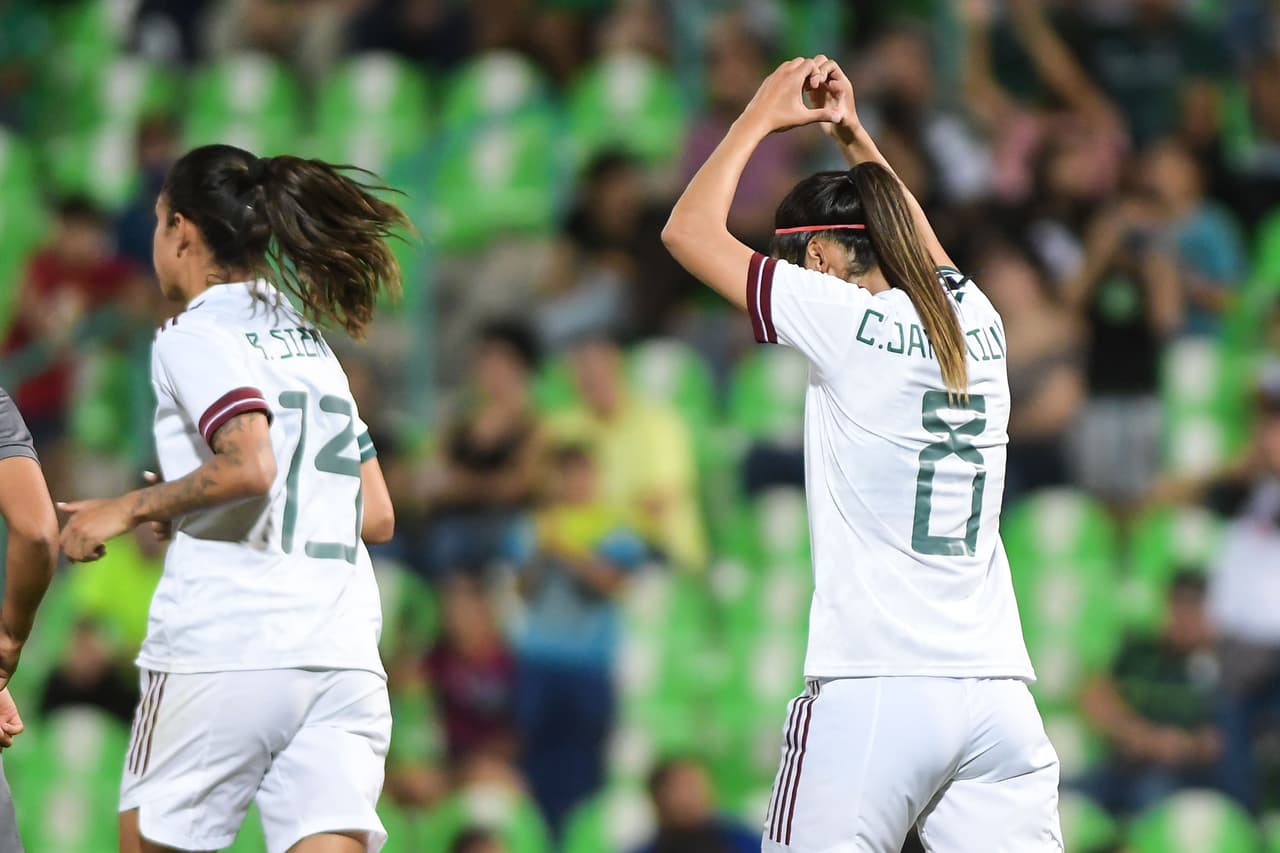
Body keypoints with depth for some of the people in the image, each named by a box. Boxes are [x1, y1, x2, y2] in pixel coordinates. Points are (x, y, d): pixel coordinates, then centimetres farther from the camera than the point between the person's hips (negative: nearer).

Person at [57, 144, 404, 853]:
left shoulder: (195, 336, -2)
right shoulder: (311, 343, 20)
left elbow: (249, 467, -19)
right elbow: (375, 515, 21)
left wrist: (132, 508, -6)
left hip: (226, 648, -6)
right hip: (345, 655, 6)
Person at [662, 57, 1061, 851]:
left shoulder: (847, 322, -4)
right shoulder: (977, 321, 12)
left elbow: (689, 231, 4)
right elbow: (920, 247, 37)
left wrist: (762, 116, 15)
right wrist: (854, 137, 36)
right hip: (999, 691, 6)